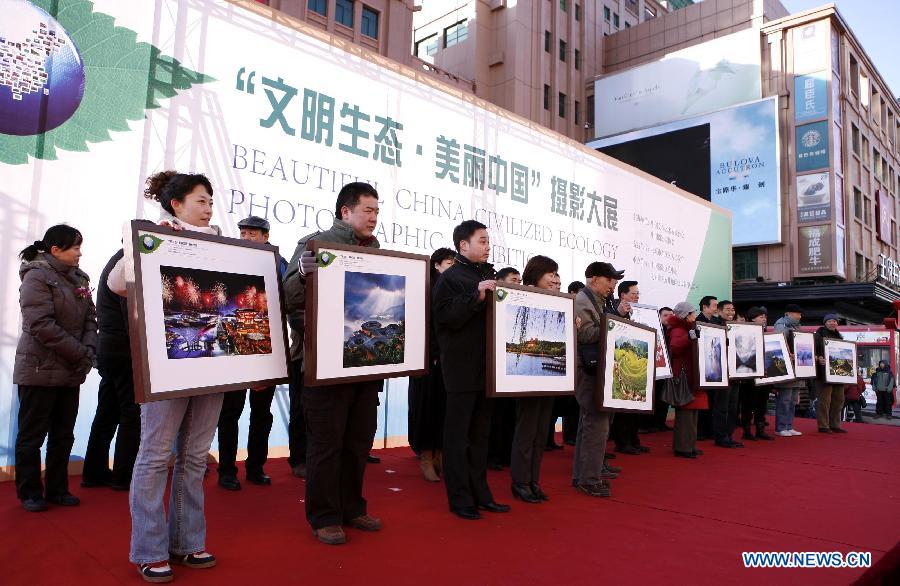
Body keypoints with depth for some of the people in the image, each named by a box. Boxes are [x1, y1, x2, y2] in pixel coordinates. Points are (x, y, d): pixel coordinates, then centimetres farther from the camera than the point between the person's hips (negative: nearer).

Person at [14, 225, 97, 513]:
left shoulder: (78, 278, 10)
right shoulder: (37, 276, -11)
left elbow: (90, 317, 9)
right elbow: (41, 325, -20)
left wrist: (89, 348, -9)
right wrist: (82, 354, -19)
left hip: (71, 371, 7)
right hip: (40, 370, -6)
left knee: (63, 435, 12)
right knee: (32, 435, 6)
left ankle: (57, 488, 24)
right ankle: (29, 492, 19)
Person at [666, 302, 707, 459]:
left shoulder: (691, 330, 20)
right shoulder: (678, 331, -10)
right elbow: (674, 348, -30)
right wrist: (688, 337, -41)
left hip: (694, 378, 10)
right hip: (684, 377, -10)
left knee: (692, 412, 13)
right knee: (685, 412, -9)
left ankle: (690, 445, 21)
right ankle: (682, 447, -5)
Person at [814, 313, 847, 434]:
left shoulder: (839, 337, 20)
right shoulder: (819, 335, -1)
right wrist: (818, 358, -28)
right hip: (824, 373, -7)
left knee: (838, 400, 9)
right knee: (824, 400, -7)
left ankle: (835, 425, 17)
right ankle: (823, 426, -3)